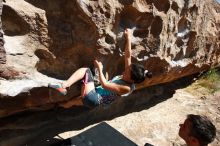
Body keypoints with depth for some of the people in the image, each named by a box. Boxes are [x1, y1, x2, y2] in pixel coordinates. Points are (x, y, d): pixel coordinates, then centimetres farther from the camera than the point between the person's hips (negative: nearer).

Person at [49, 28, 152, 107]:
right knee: (85, 69, -3)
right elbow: (128, 56, -6)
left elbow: (104, 85, -22)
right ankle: (63, 86, -8)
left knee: (87, 72, -17)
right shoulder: (127, 77, -1)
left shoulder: (126, 88, -22)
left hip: (93, 99, -8)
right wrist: (128, 39, -10)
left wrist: (100, 69, -16)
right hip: (95, 93, 8)